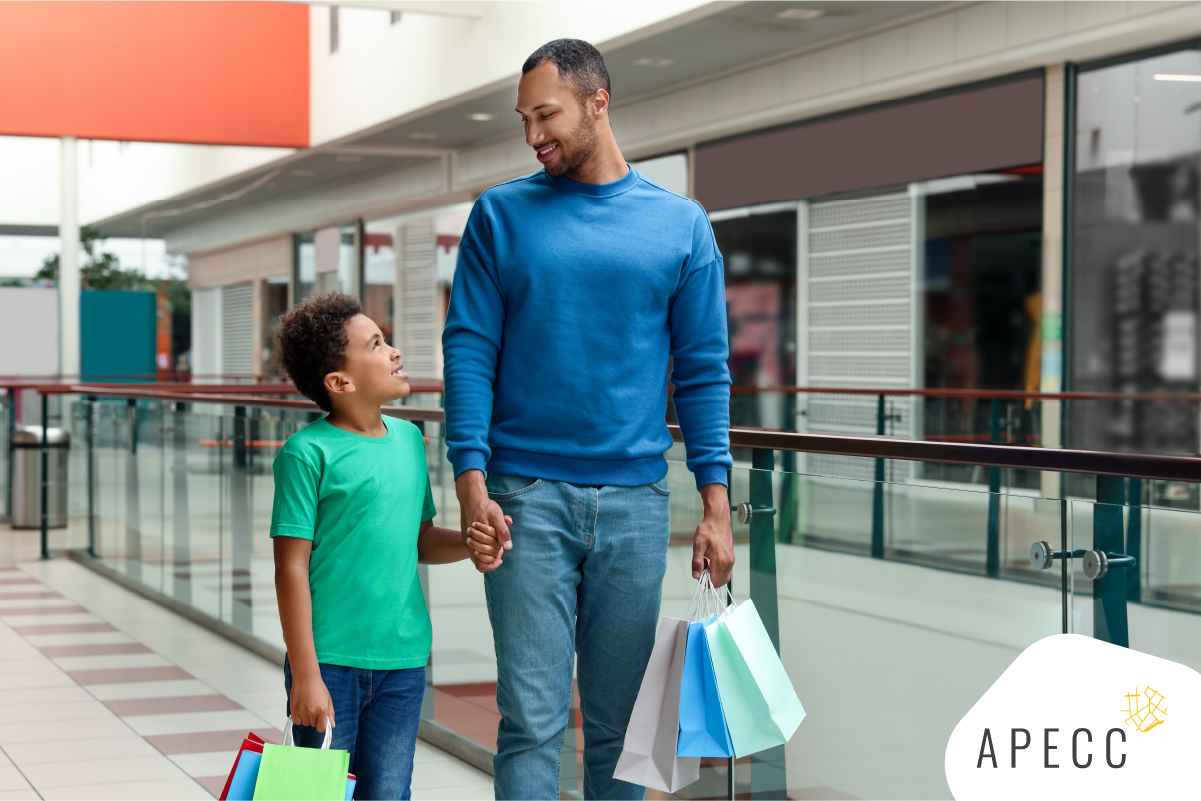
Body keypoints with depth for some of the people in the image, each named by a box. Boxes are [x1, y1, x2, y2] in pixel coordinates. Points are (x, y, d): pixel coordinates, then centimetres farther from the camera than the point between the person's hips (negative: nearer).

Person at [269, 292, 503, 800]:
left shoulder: (408, 438, 8)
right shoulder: (308, 452, -11)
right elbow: (292, 568, -11)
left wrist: (467, 542, -5)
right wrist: (304, 676, -13)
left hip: (402, 659, 5)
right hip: (330, 661, -5)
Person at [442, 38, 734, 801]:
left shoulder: (681, 224, 7)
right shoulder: (502, 215, 4)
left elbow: (704, 370, 6)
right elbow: (469, 348, 0)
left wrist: (716, 502, -1)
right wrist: (472, 481, -10)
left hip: (635, 501, 2)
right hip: (529, 496, -1)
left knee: (619, 719, 9)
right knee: (533, 718, -4)